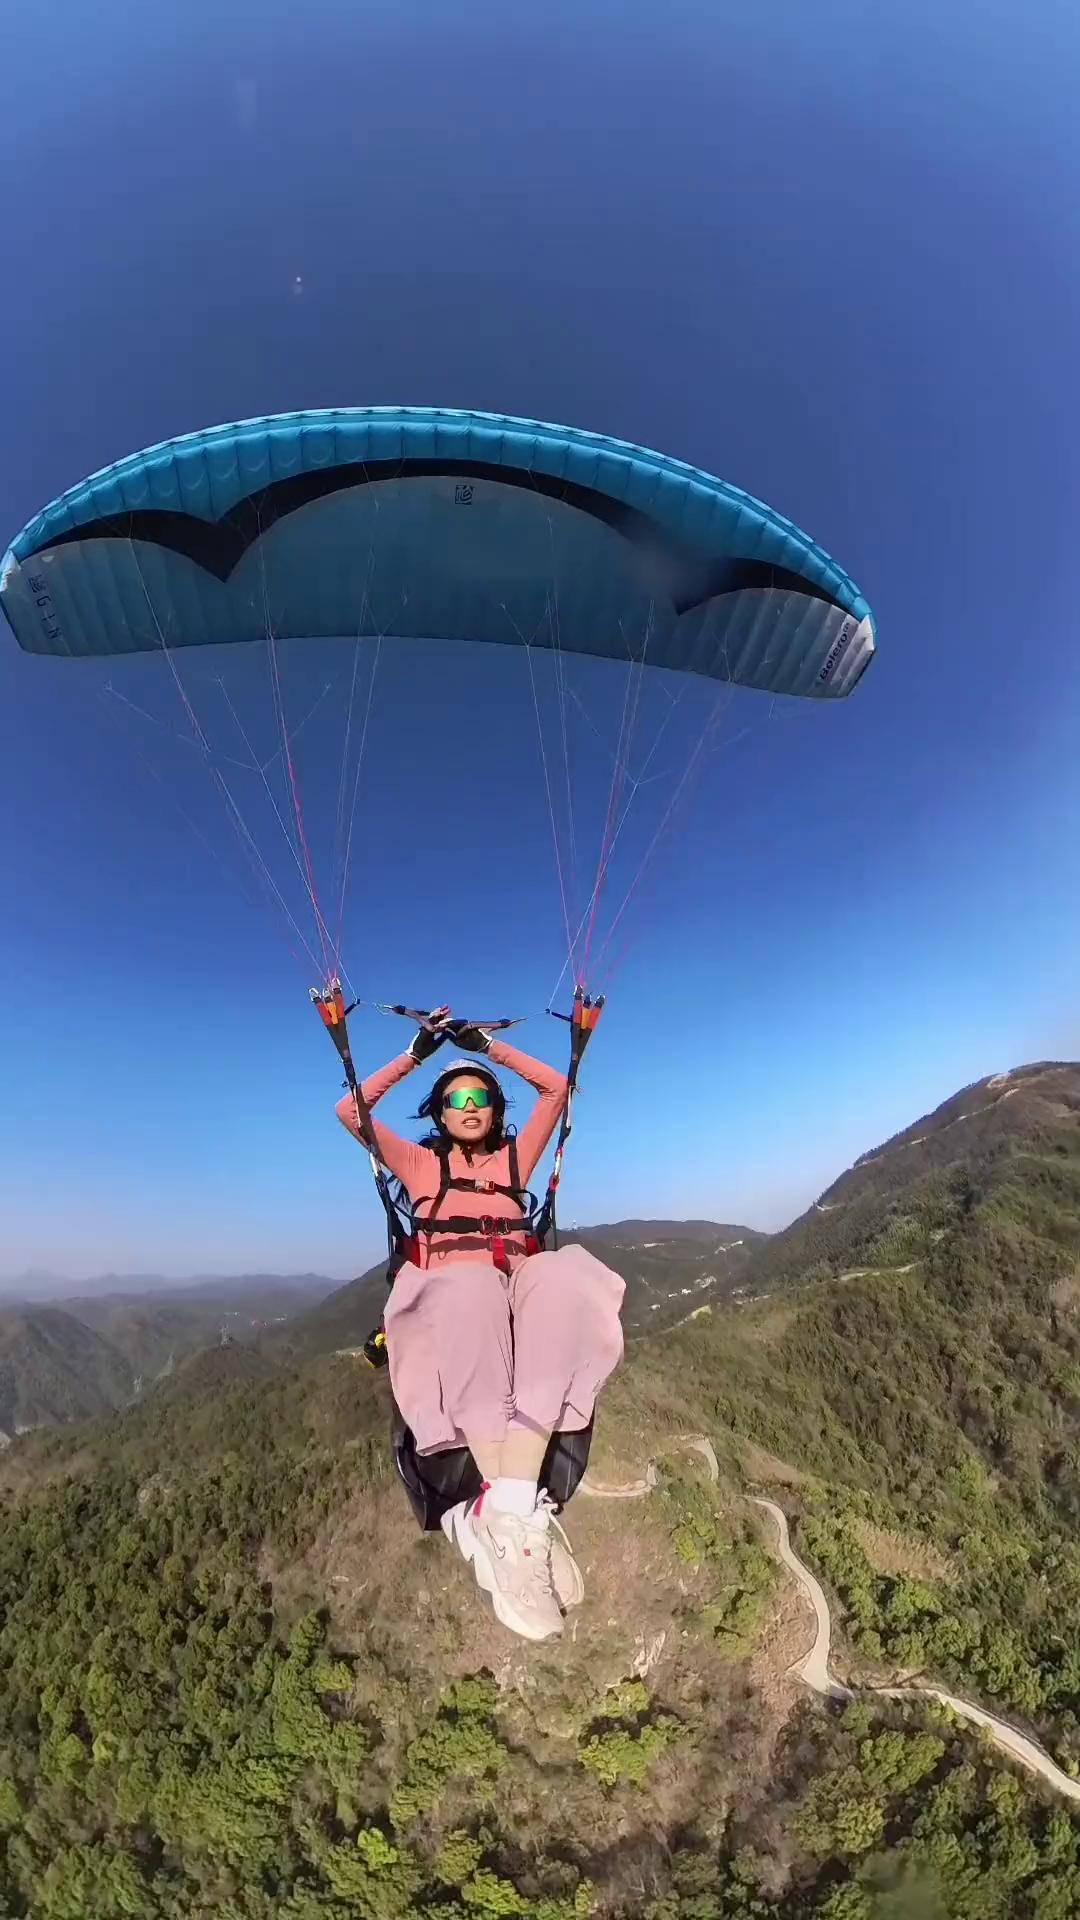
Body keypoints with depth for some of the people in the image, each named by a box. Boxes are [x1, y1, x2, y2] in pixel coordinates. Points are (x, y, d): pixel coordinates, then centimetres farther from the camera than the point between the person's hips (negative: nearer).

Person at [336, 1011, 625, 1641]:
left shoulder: (514, 1157, 26)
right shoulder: (421, 1163, 23)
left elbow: (558, 1087, 20)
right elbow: (351, 1111, 14)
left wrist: (490, 1046, 21)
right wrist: (417, 1053, 14)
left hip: (516, 1294, 2)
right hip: (441, 1301, -1)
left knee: (564, 1272, -36)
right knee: (471, 1283, -40)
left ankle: (501, 1512, -44)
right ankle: (519, 1511, -47)